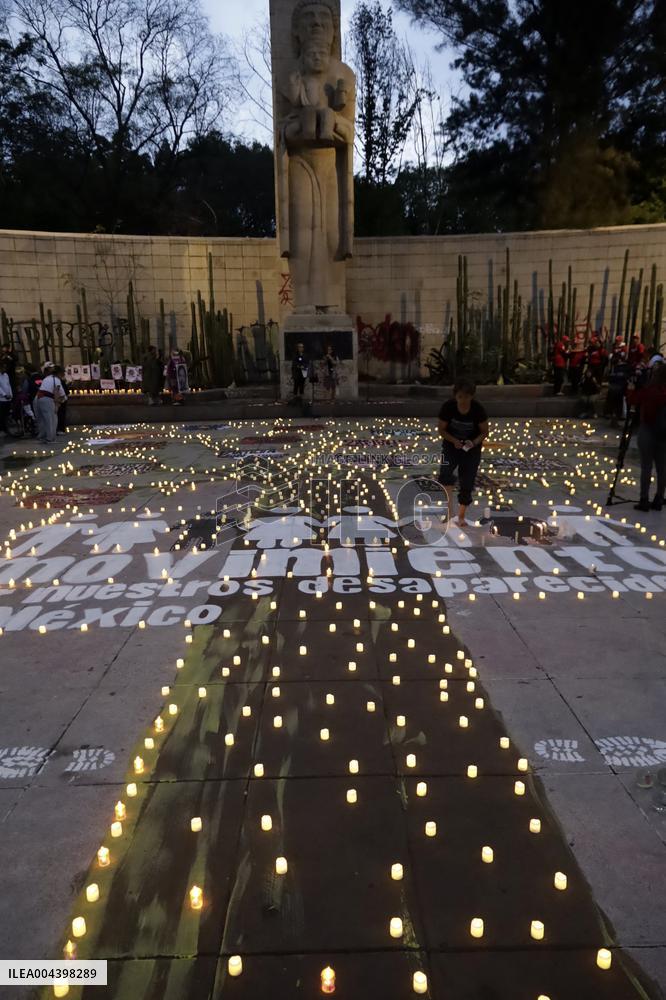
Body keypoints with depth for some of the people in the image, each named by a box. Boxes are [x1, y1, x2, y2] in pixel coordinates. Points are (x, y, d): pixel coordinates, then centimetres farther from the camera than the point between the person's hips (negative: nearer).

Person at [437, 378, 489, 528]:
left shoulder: (478, 409, -20)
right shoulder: (448, 407, -20)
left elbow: (485, 432, -8)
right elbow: (441, 429, -8)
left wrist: (474, 442, -27)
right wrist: (454, 441, -25)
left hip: (472, 447, 0)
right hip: (452, 444, 0)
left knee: (466, 483, 0)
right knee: (445, 472, -27)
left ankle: (461, 517, 16)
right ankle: (448, 504, -12)